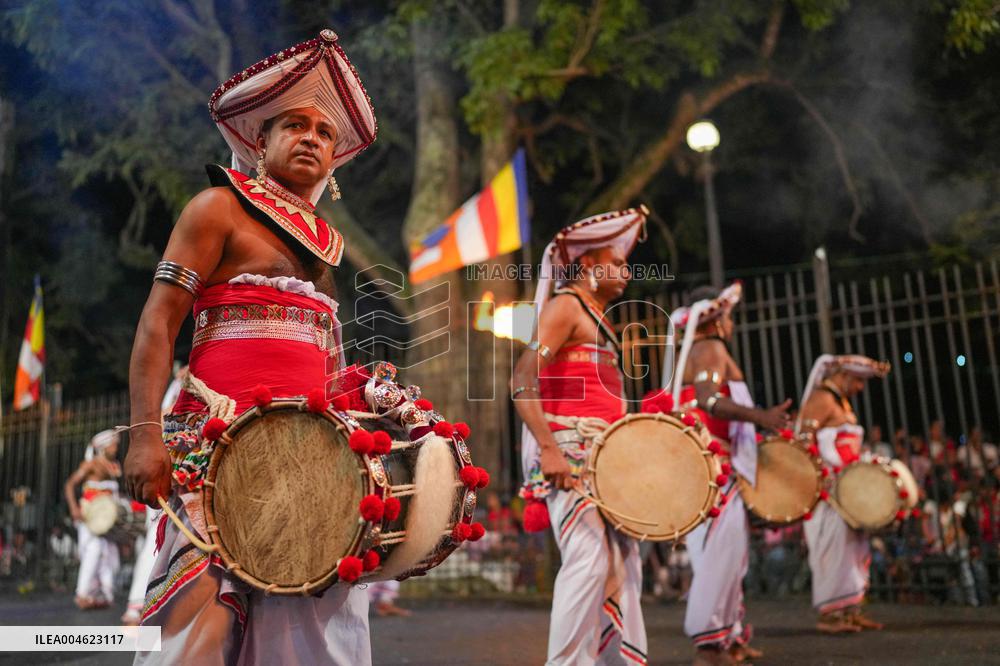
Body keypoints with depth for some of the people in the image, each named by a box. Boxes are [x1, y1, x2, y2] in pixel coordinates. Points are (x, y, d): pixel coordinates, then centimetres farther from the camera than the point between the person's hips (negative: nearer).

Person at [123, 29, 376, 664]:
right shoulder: (221, 206, 4)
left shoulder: (325, 243, 21)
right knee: (203, 612, -13)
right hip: (220, 439, -6)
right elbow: (158, 321, -5)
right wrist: (146, 434, -16)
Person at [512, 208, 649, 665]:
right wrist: (548, 449, -25)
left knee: (622, 564, 10)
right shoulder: (566, 304, -5)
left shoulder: (598, 317, 22)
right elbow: (522, 380, -16)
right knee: (589, 557, -15)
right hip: (569, 451, -9)